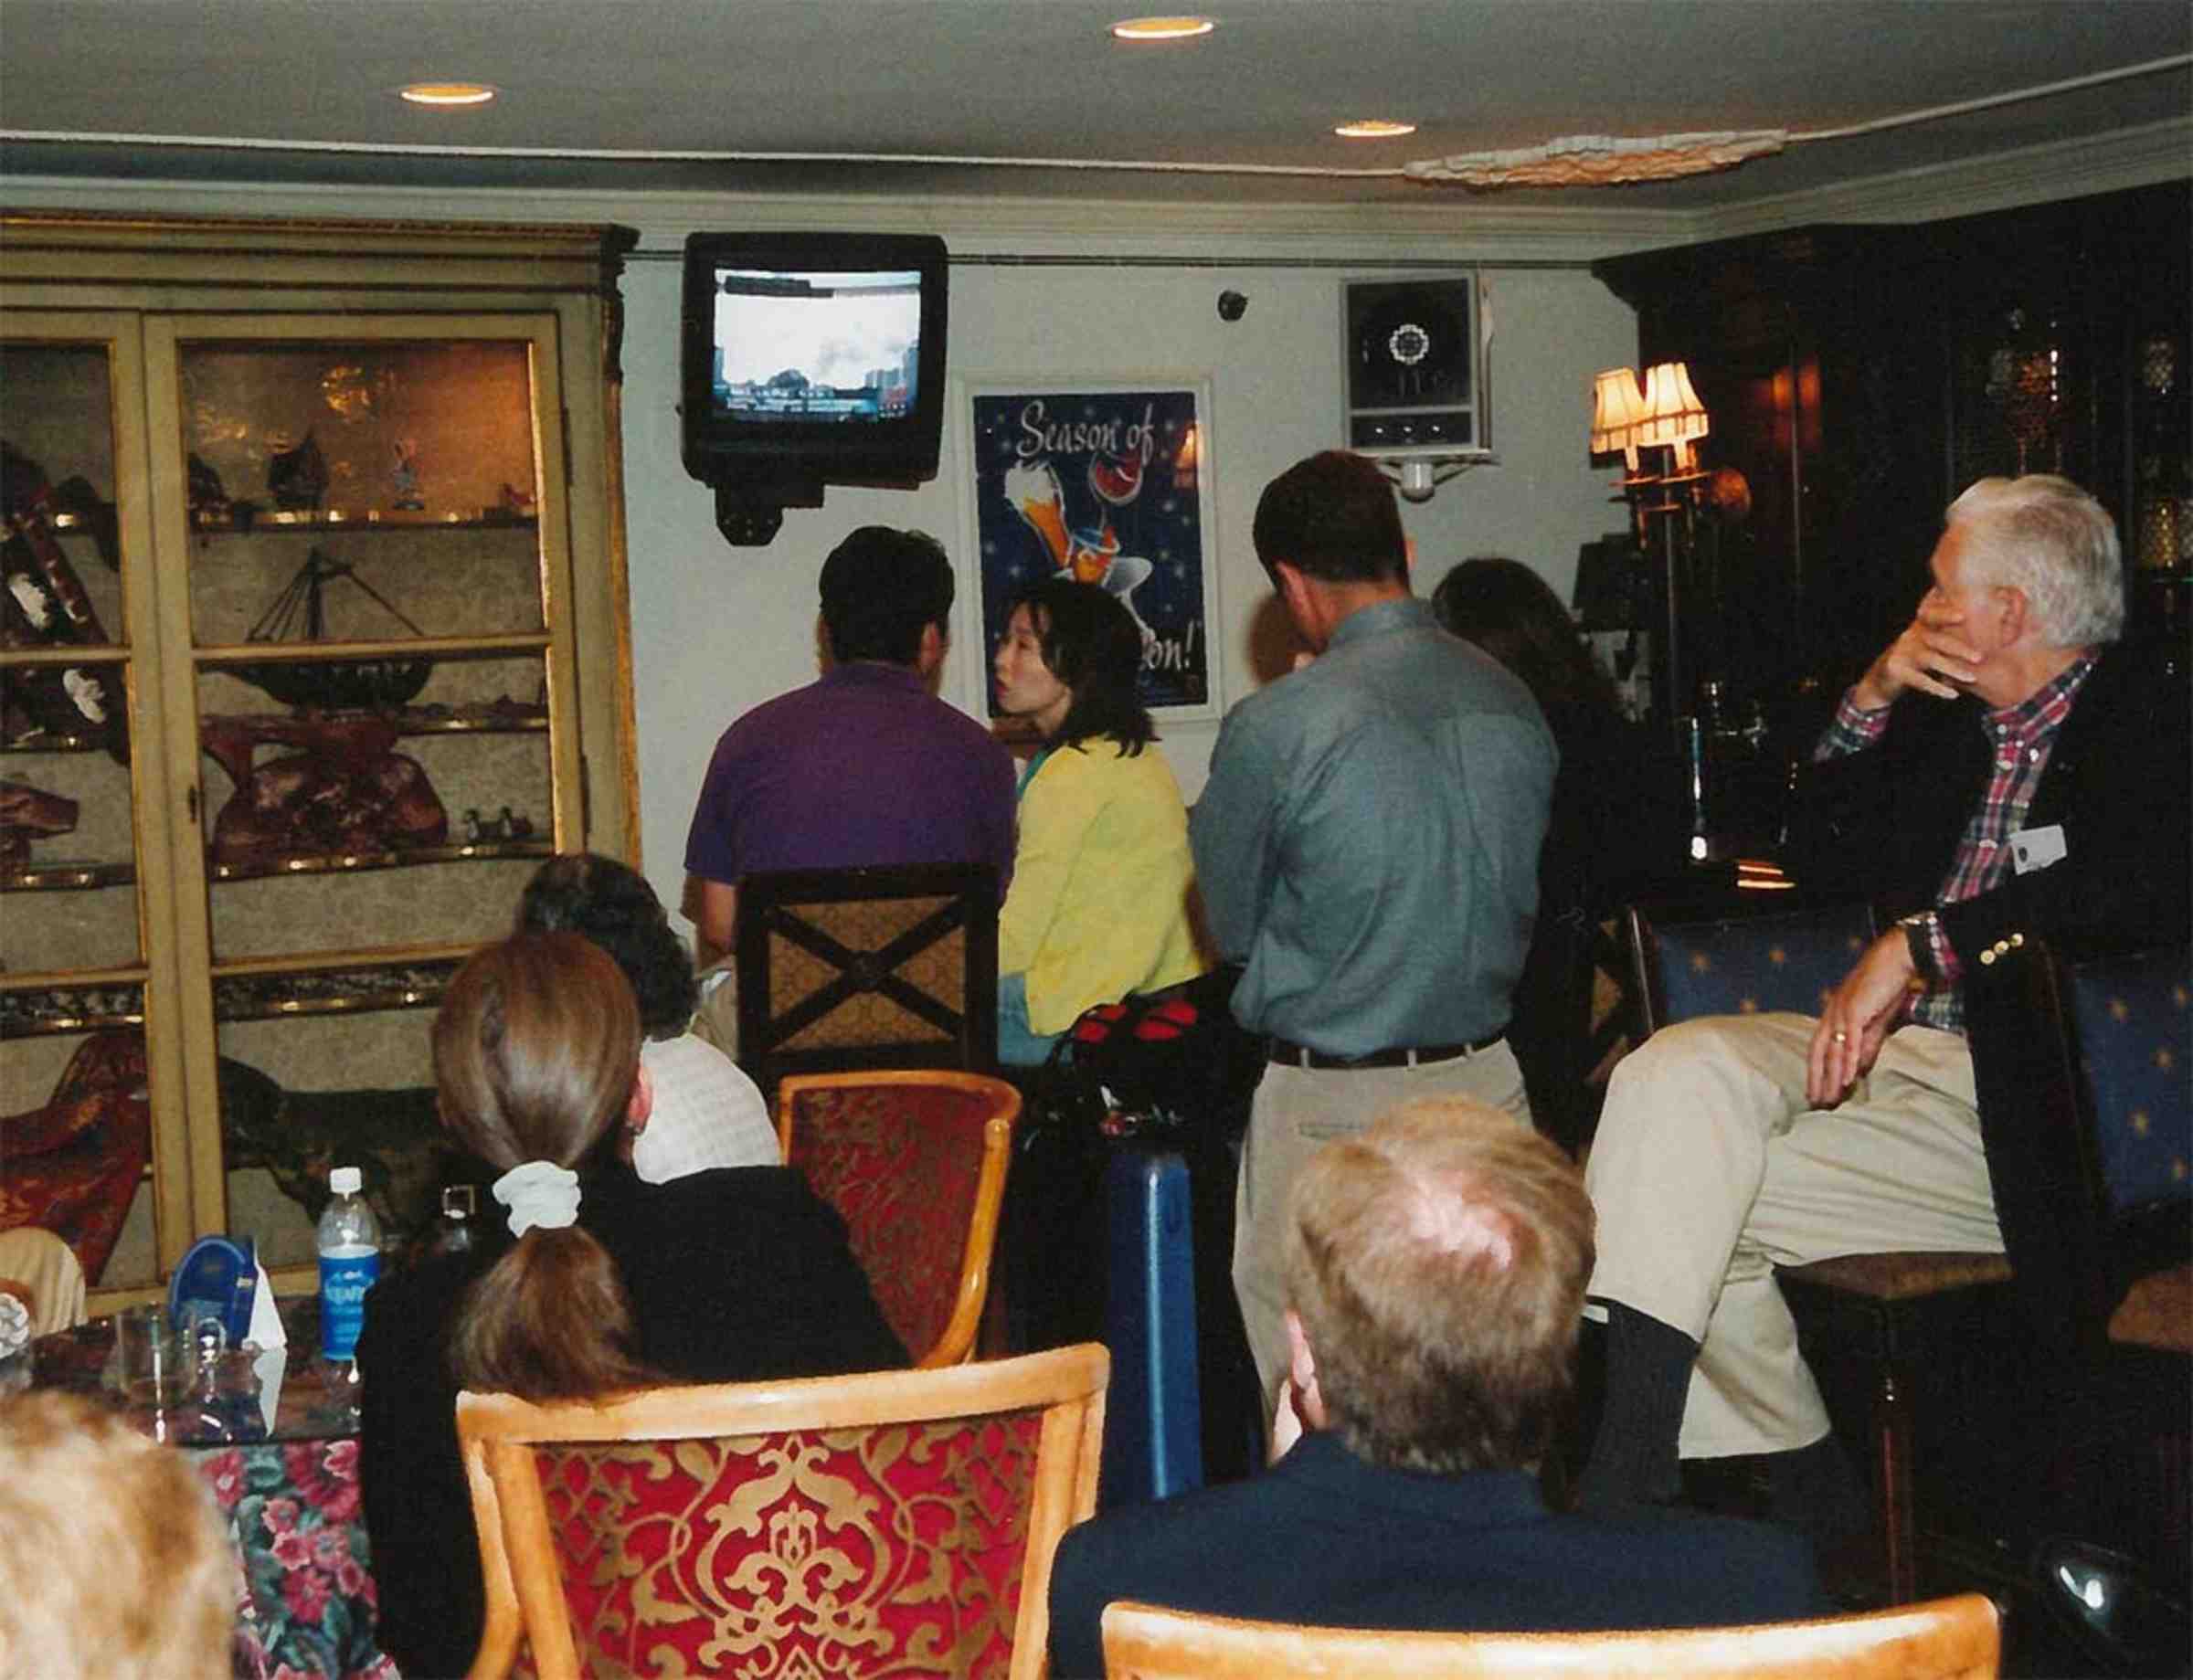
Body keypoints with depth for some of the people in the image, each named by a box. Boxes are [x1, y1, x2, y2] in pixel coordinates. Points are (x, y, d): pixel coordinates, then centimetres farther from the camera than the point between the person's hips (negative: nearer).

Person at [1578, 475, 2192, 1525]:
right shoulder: (1952, 723, 20)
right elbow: (1819, 865, 25)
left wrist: (1917, 944, -26)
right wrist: (1871, 700, 12)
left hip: (2027, 1101, -8)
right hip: (1892, 1049, 8)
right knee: (1673, 1075, -17)